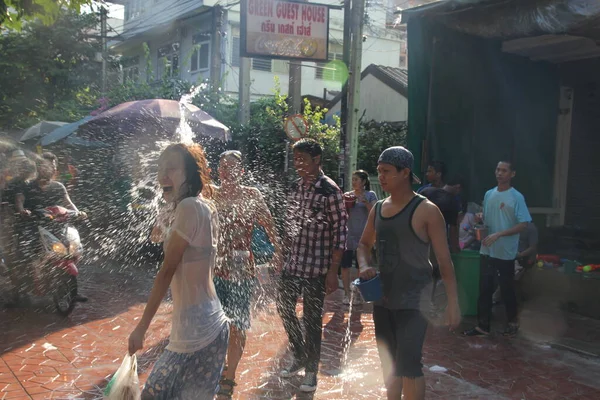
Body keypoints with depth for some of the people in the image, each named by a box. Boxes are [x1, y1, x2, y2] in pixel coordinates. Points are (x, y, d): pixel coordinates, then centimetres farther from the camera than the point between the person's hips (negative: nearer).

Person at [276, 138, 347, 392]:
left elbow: (340, 232, -12)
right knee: (284, 307, 15)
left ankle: (311, 369, 24)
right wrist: (283, 255, 13)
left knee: (312, 319, 5)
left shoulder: (330, 190, -12)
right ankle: (299, 357, 36)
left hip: (316, 267, -6)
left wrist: (333, 270, -15)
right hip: (292, 262, 7)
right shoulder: (296, 187, 7)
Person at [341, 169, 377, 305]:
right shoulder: (348, 195, 8)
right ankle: (347, 293, 12)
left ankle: (357, 294, 18)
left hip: (363, 236, -2)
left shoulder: (370, 195, 2)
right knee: (345, 266, 0)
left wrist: (365, 202, -17)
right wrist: (344, 203, -9)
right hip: (348, 235, 2)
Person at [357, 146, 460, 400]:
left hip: (413, 301, -7)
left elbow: (444, 259, -10)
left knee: (408, 365, -7)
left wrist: (452, 302, -14)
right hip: (382, 300, 7)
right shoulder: (378, 209, 6)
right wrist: (364, 266, -1)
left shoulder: (426, 211, -12)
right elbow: (364, 243, 20)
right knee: (389, 364, 18)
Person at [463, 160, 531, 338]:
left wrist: (498, 234, -23)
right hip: (487, 250, 5)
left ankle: (512, 322, 29)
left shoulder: (516, 197, -10)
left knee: (507, 289, 9)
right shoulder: (488, 194, 8)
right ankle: (483, 325, 16)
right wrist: (479, 220, -6)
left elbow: (523, 224, -15)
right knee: (484, 288, 7)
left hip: (506, 253, -5)